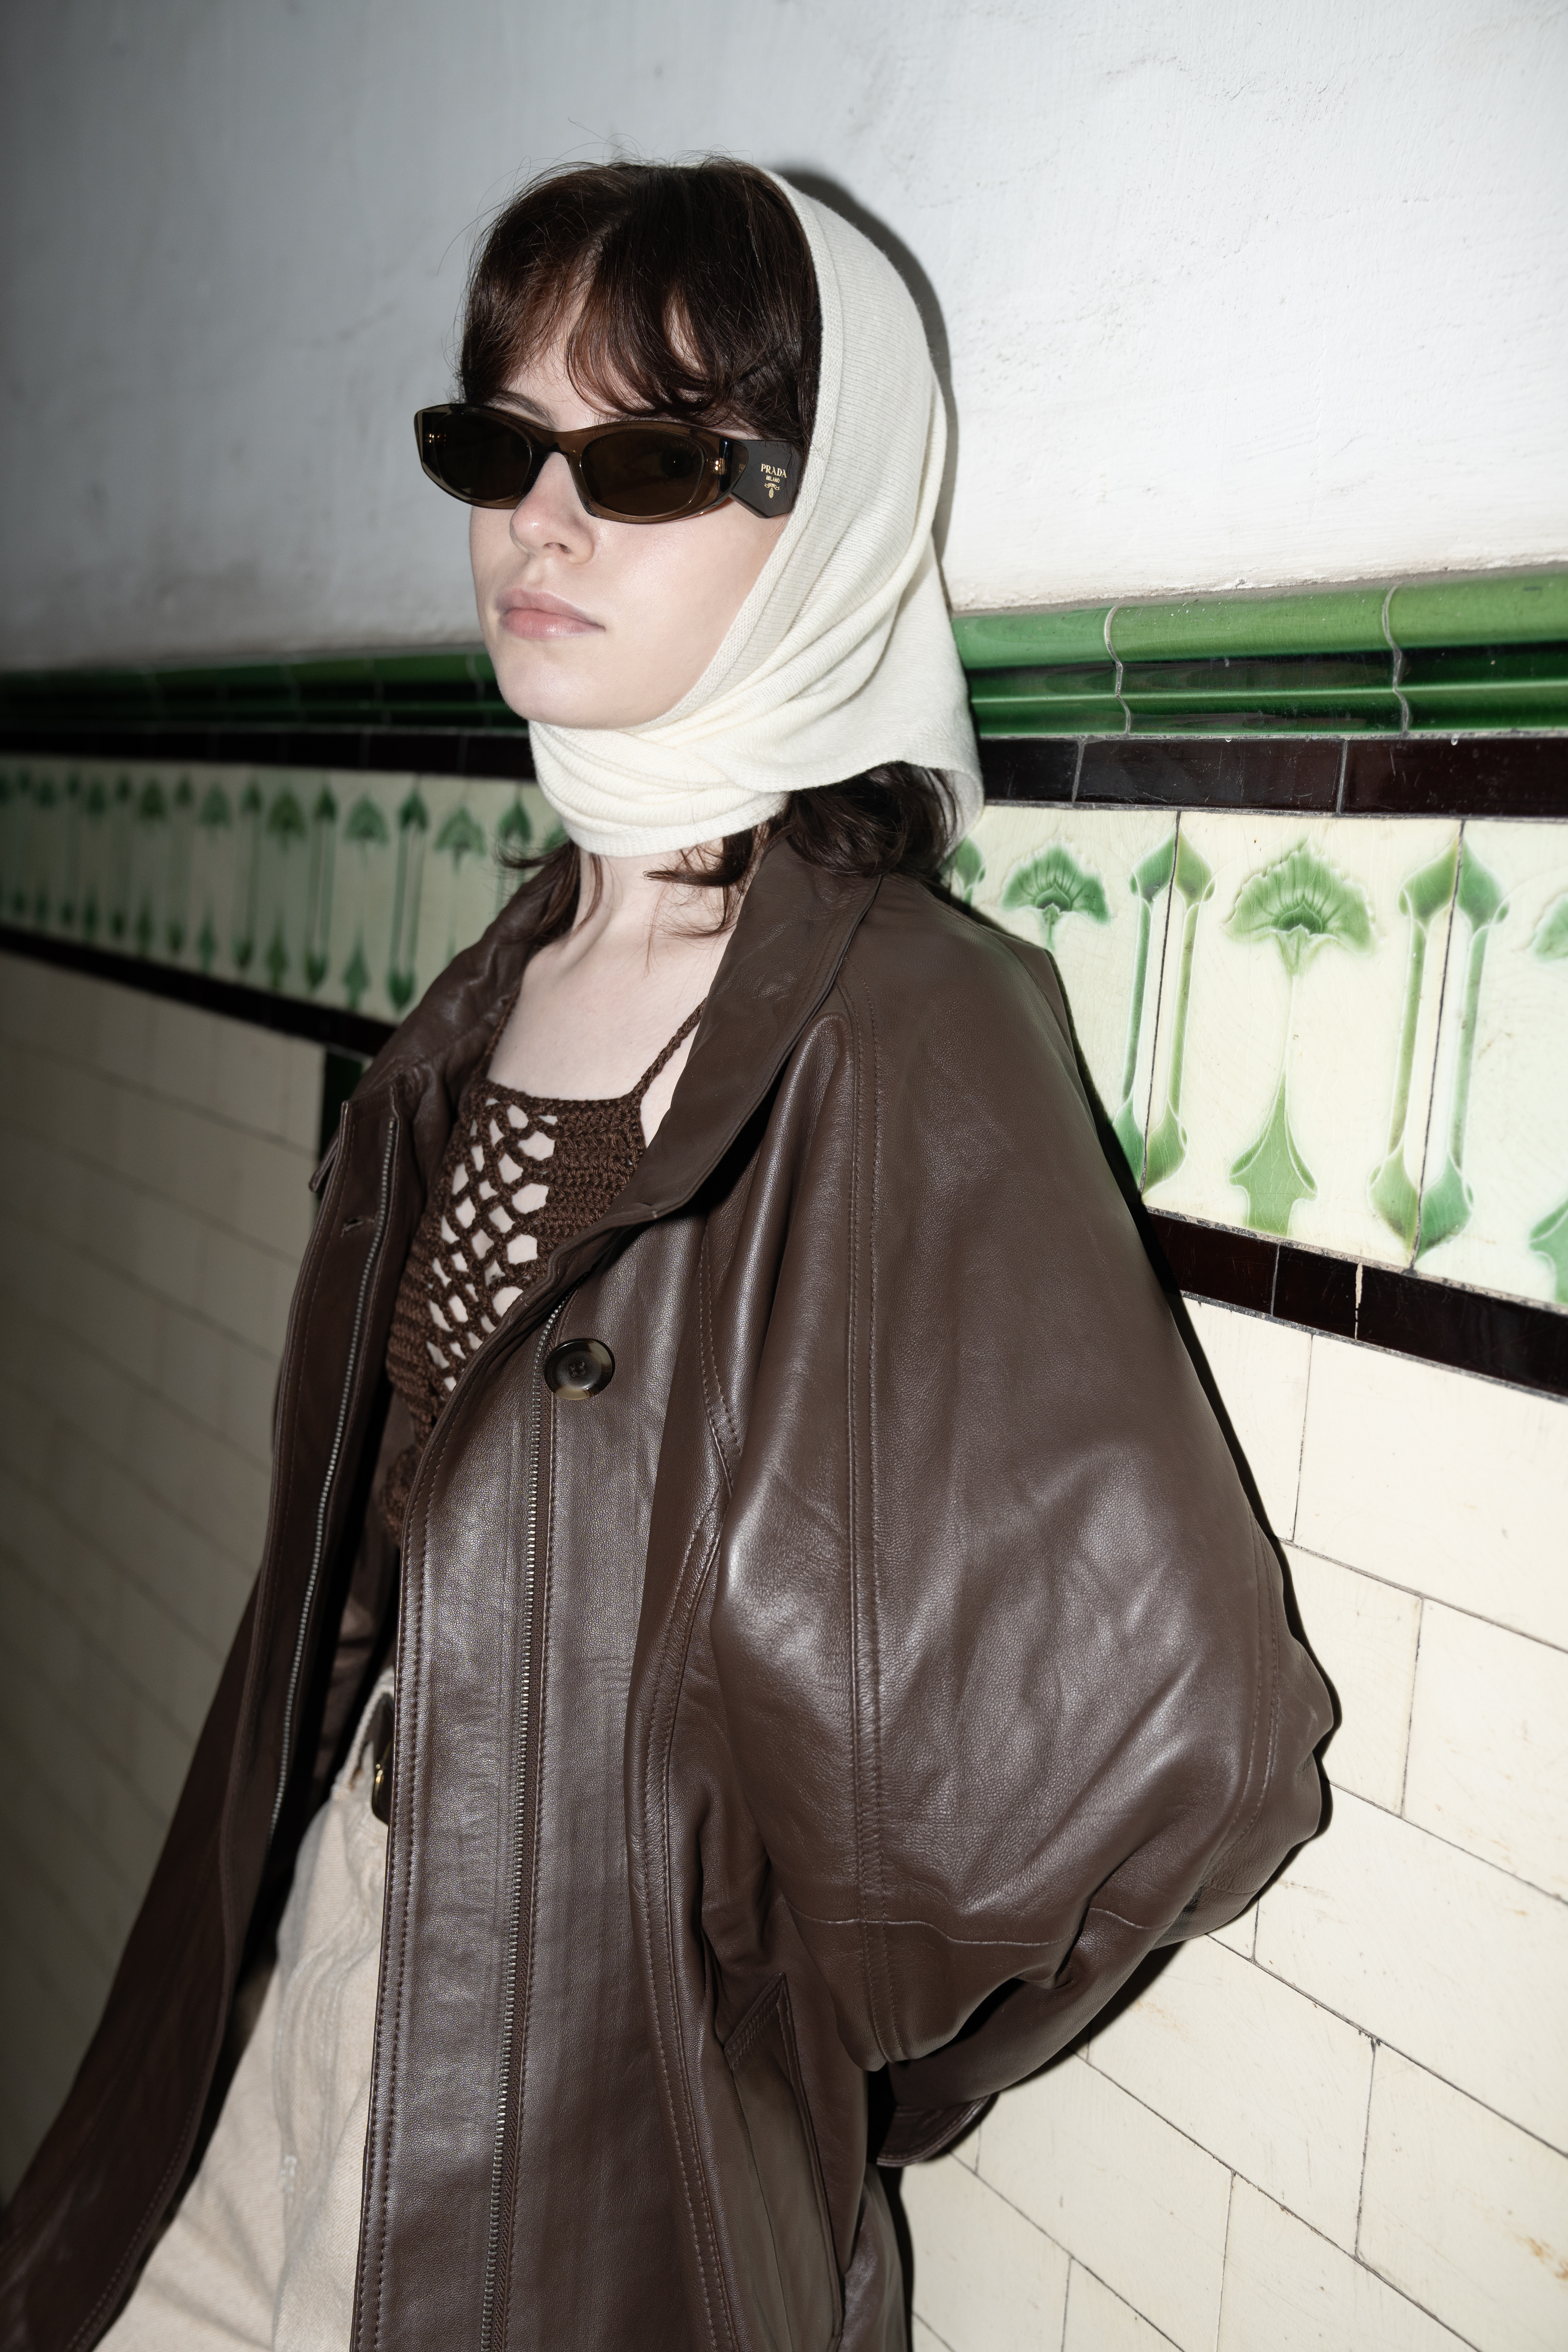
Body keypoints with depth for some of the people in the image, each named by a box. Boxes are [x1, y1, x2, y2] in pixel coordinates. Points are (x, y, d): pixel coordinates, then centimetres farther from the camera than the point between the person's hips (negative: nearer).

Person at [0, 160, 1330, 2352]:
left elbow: (1170, 1730, -30)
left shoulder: (912, 1035, -23)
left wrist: (801, 2007, -14)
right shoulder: (505, 986, 1)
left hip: (610, 2089, -6)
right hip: (321, 1958, 6)